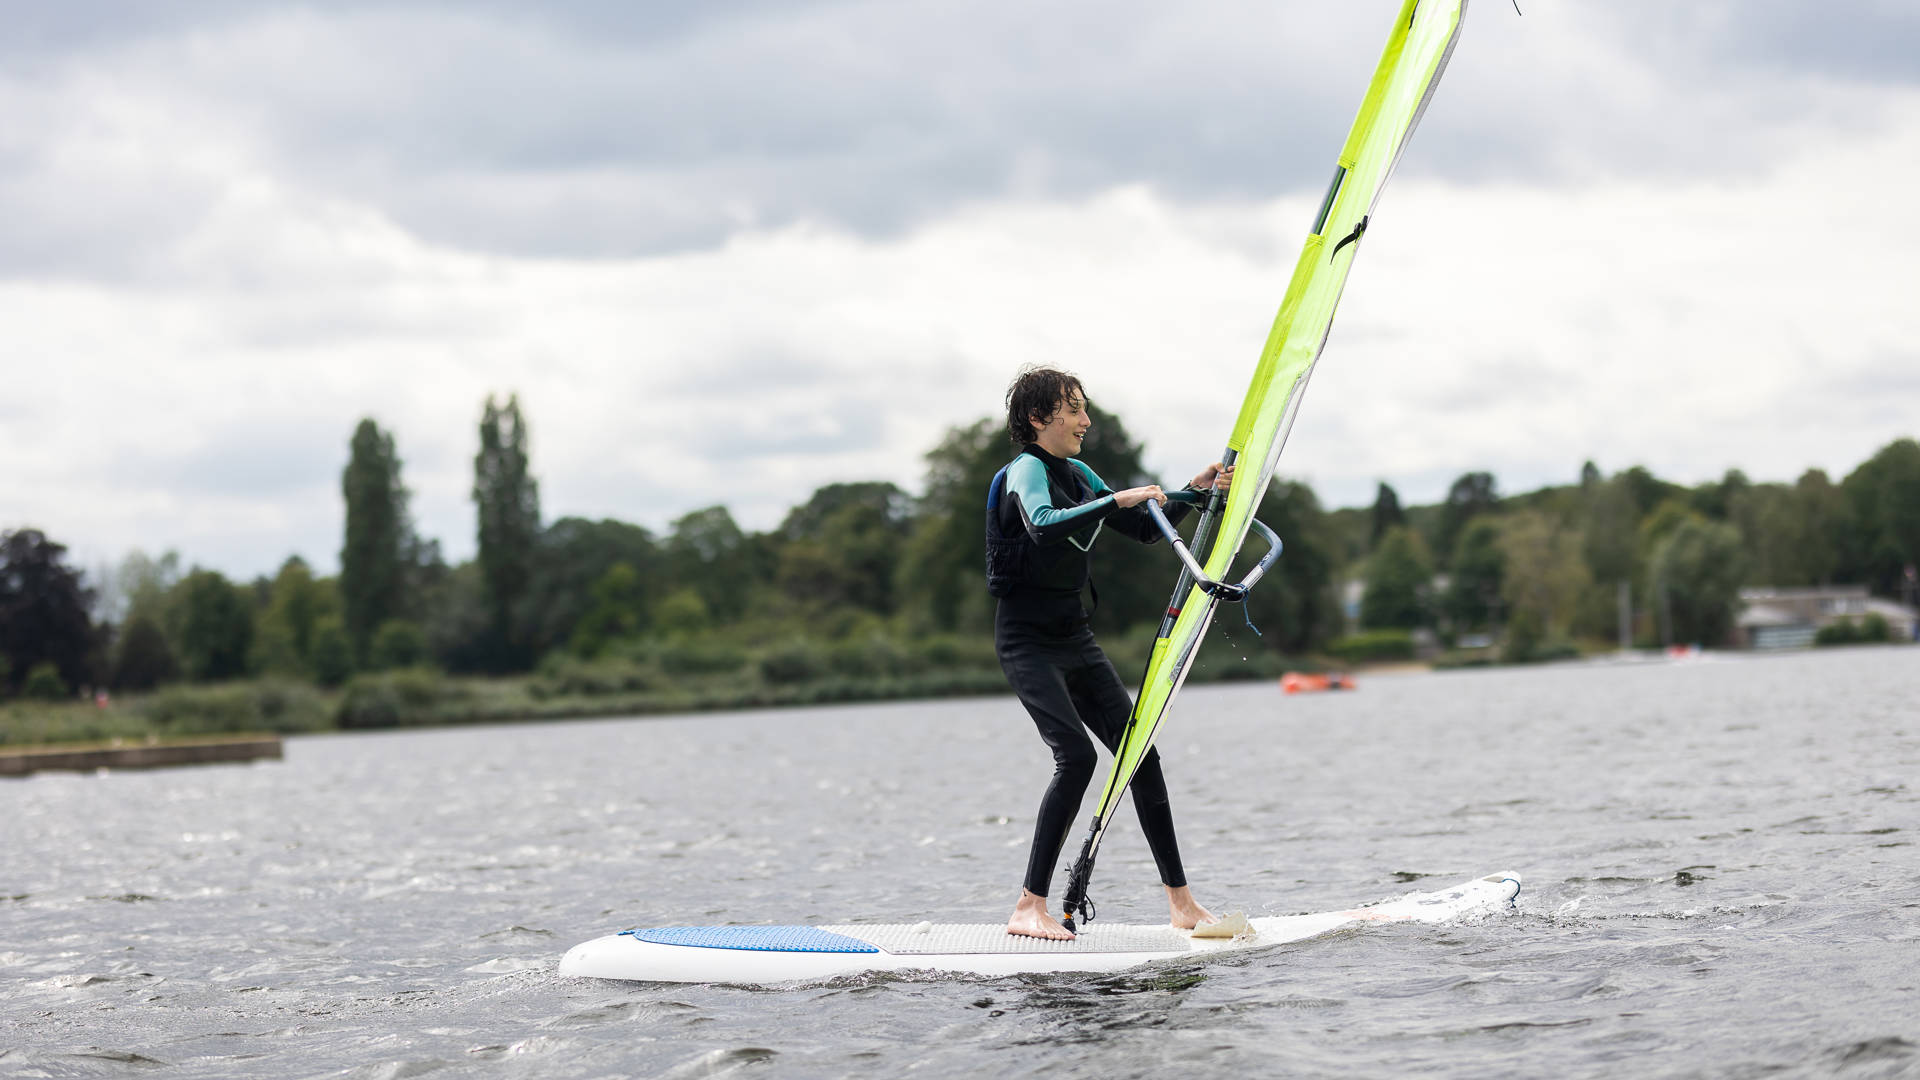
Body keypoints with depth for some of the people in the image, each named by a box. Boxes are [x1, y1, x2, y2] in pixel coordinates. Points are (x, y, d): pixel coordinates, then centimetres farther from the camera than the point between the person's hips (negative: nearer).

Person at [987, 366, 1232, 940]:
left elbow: (1145, 529, 20)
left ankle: (1181, 903, 6)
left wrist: (1195, 491, 8)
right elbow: (1043, 526, -34)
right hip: (1027, 639, -8)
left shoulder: (1078, 475, 13)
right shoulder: (1027, 470, -12)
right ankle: (1029, 908, -18)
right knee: (1076, 754, -22)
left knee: (1139, 751, 2)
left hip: (1074, 635, 8)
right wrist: (1119, 499, -36)